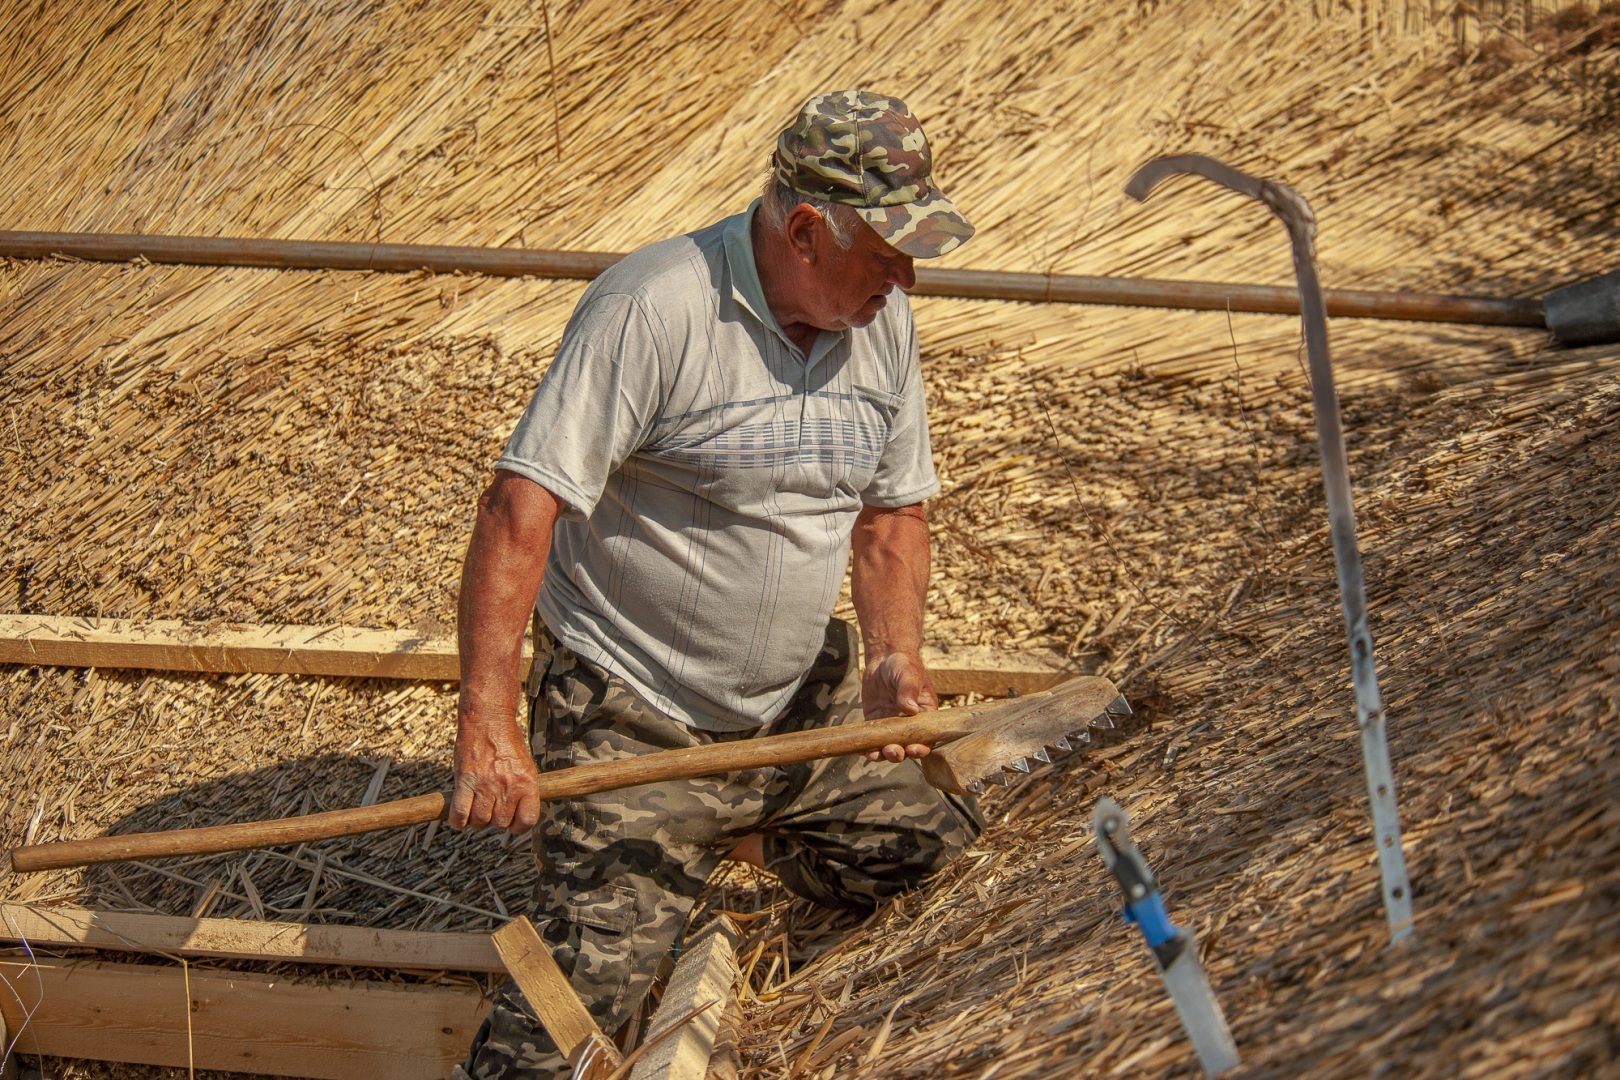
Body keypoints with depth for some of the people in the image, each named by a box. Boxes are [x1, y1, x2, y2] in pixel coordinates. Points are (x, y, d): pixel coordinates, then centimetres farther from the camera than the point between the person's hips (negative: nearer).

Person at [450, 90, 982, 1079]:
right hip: (635, 720, -6)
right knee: (592, 985, -16)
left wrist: (897, 658, -9)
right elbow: (523, 506, -26)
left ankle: (733, 837, 23)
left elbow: (893, 510, 10)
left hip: (801, 702, 7)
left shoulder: (883, 319, 0)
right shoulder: (655, 308, -22)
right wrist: (488, 725, -32)